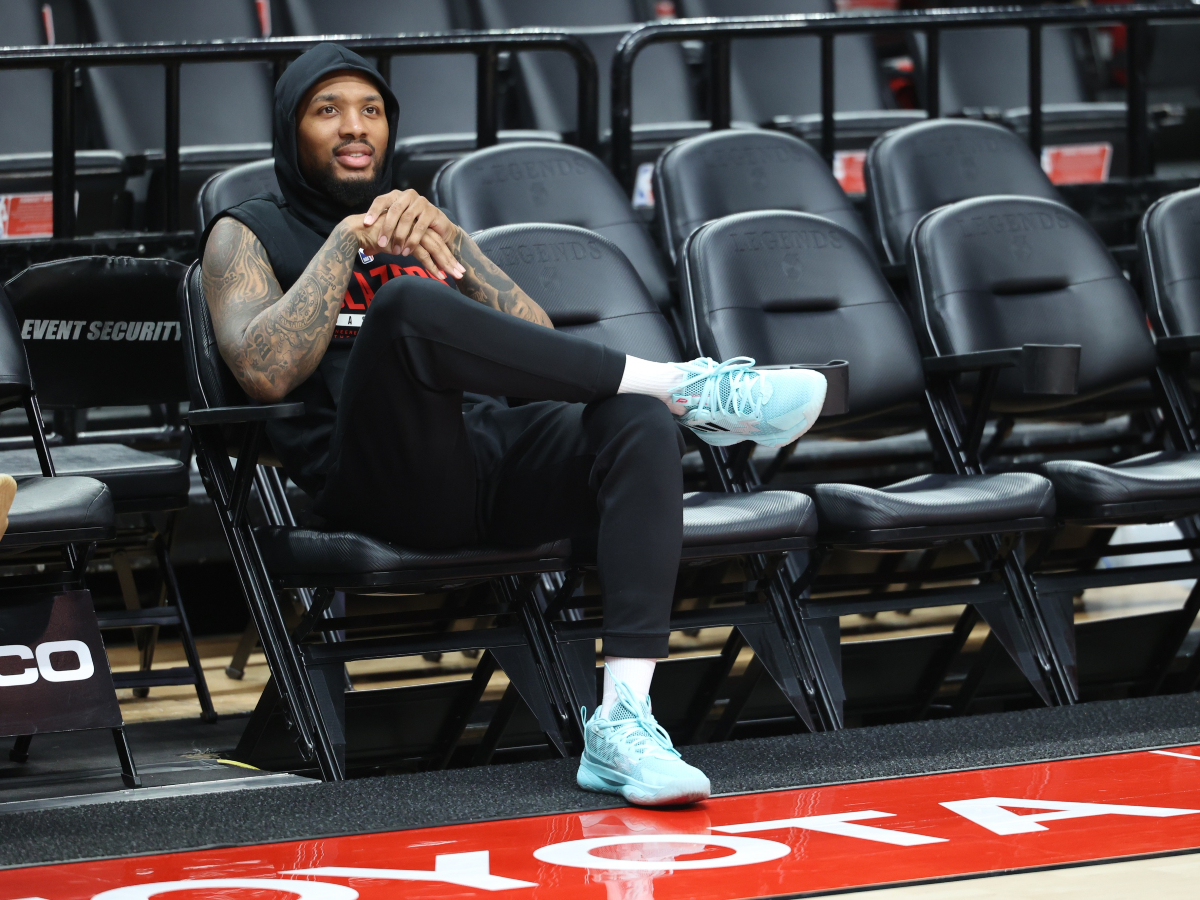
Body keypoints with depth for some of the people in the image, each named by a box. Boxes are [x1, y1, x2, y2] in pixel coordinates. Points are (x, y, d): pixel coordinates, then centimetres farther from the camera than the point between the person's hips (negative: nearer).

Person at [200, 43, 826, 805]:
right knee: (406, 307, -34)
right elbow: (267, 371, -5)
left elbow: (540, 343, 15)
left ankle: (624, 719, -41)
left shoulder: (425, 223, 30)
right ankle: (688, 386, -23)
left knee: (637, 419, -27)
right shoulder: (251, 235, 17)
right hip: (381, 479, -5)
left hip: (499, 461, 5)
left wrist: (447, 248, 0)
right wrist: (350, 239, -5)